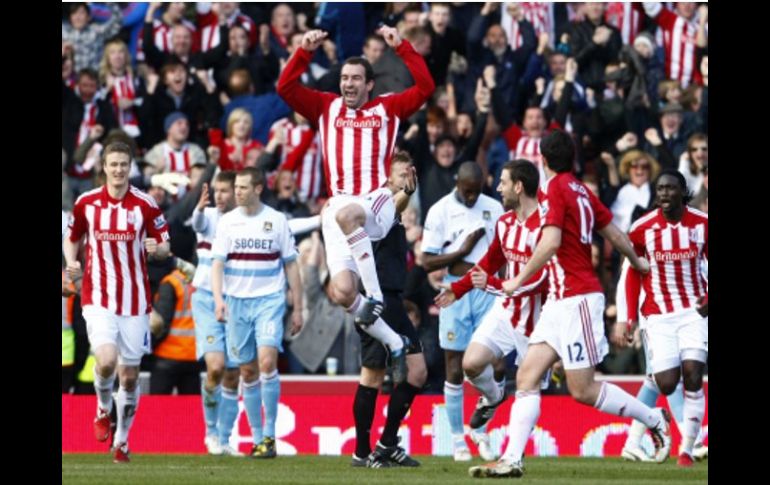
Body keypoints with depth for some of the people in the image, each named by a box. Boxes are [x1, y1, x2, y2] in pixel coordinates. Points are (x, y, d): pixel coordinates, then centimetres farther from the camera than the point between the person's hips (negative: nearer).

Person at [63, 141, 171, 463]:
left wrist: (157, 248, -20)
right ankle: (103, 411, 10)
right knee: (106, 360, -21)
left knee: (129, 374, 5)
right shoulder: (86, 203, 1)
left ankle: (121, 440, 23)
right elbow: (71, 239, 15)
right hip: (98, 298, -1)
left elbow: (165, 248, 4)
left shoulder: (145, 205, -2)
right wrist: (71, 263, -6)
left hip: (135, 300, 1)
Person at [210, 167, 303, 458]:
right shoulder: (227, 222, 5)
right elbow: (217, 263, -1)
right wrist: (218, 298, -17)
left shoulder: (276, 221, 3)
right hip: (237, 302, 2)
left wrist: (298, 308, 6)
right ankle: (256, 439, 13)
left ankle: (270, 435, -13)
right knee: (248, 371, 4)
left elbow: (291, 265, 8)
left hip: (269, 300, -2)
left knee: (267, 361, -19)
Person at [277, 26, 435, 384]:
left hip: (377, 201, -3)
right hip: (339, 205, 3)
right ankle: (394, 344, 8)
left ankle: (375, 295, -30)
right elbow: (286, 88, 8)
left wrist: (401, 47, -4)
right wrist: (304, 51, -1)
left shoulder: (387, 109, 10)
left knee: (346, 215, -41)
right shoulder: (326, 107, 16)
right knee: (342, 293, -12)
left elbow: (425, 87, 0)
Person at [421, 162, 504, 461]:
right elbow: (427, 262, -5)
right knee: (455, 369, 1)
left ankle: (481, 430, 14)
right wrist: (463, 251, -13)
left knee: (497, 367, -4)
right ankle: (458, 439, 11)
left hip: (488, 290, 3)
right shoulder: (440, 212, -3)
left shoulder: (494, 209, 7)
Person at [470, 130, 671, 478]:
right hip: (560, 302, 9)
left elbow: (551, 242, -22)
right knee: (527, 377, 1)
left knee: (583, 390, -4)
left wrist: (520, 280, -12)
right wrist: (637, 262, 37)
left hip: (576, 300, -9)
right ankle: (511, 459, -5)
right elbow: (614, 234, 19)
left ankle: (654, 419, 11)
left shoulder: (555, 188, -12)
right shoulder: (581, 191, 12)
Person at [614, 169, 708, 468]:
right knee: (666, 384, -8)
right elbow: (634, 273, 6)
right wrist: (631, 317, 3)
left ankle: (687, 450, -8)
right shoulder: (643, 229, -4)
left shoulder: (702, 224, -3)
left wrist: (709, 300, -9)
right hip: (659, 315, 0)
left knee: (692, 373, -15)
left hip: (694, 310, 0)